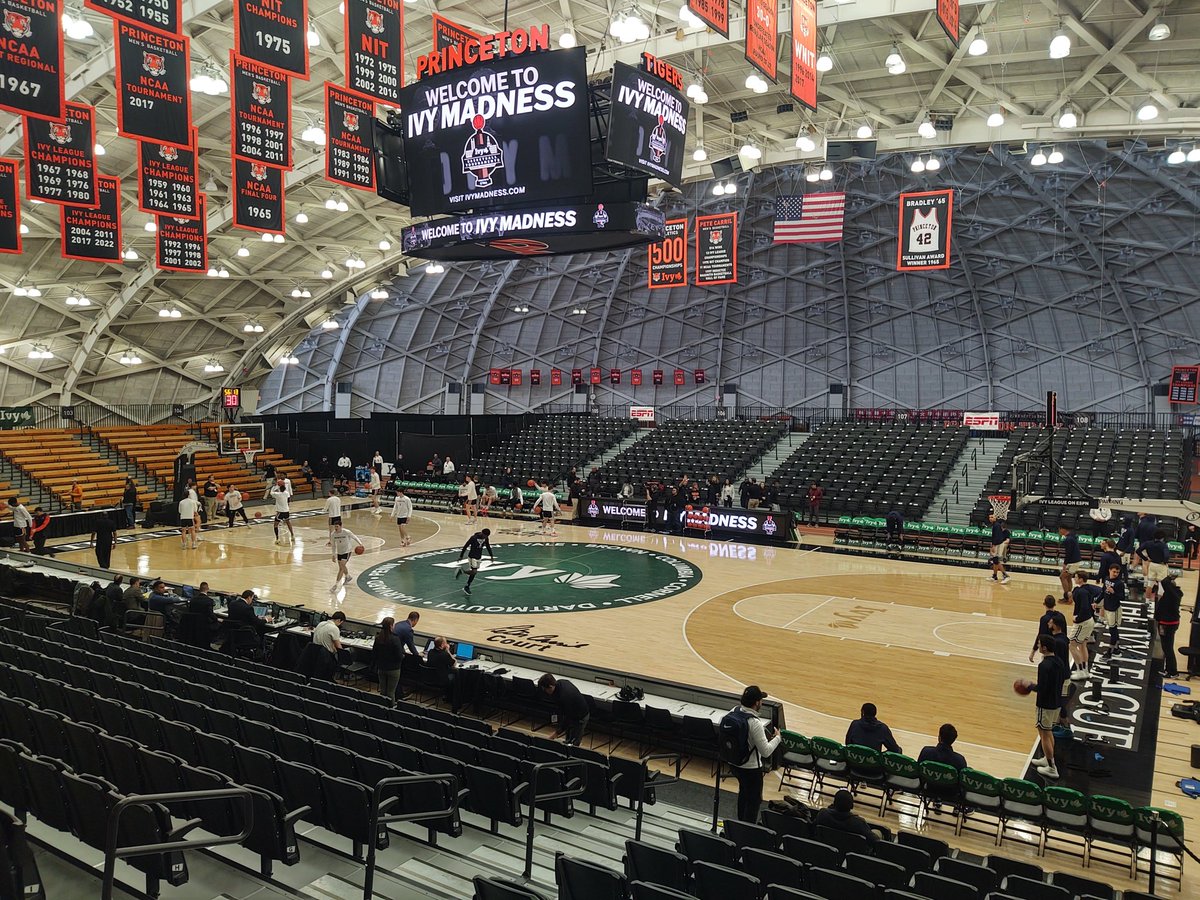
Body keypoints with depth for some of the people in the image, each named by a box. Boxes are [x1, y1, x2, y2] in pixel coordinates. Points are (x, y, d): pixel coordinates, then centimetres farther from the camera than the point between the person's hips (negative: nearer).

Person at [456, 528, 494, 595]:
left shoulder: (485, 538, -4)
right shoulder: (473, 538, -22)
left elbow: (488, 547, 12)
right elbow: (465, 546, -14)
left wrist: (491, 556, 11)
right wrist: (461, 556, -8)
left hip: (479, 557, 7)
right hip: (472, 557, -7)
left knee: (474, 572, 9)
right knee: (474, 571, -12)